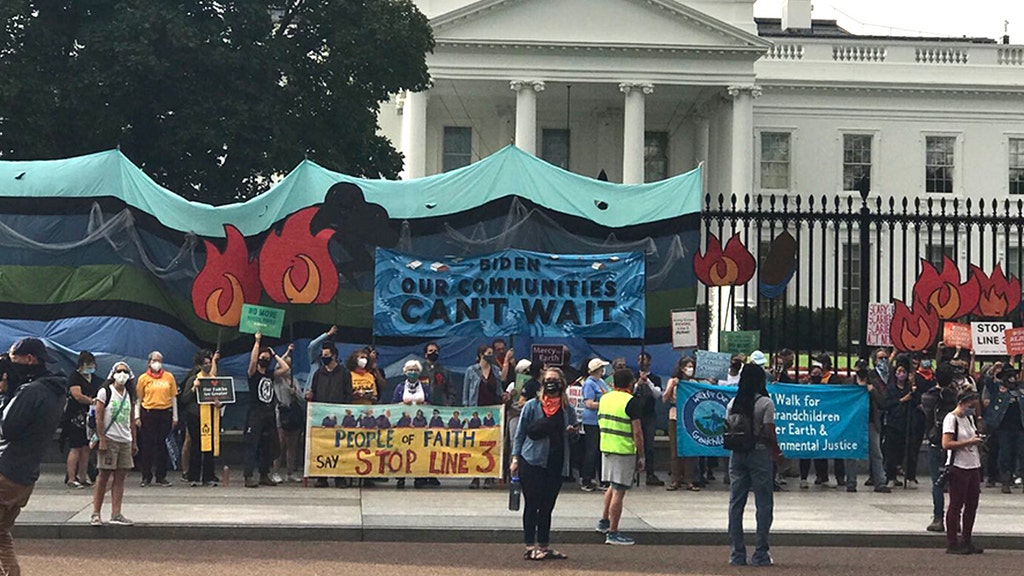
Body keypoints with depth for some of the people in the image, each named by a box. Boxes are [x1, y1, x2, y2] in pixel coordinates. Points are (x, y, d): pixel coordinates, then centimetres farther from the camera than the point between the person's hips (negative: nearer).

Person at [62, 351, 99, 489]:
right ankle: (71, 479, -7)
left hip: (90, 417, 8)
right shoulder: (74, 377, -6)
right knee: (75, 448, -8)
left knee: (86, 449, 7)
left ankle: (82, 477, 11)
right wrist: (93, 401, -14)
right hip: (76, 417, -8)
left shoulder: (94, 379, 17)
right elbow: (78, 396, -17)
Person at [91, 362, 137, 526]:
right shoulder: (105, 392, -4)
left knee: (120, 478, 3)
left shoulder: (129, 394, 13)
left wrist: (134, 441, 13)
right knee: (104, 476, -3)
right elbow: (99, 418, -8)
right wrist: (101, 439, -14)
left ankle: (116, 514, 5)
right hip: (109, 439, -5)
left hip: (125, 441, 5)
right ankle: (95, 514, 1)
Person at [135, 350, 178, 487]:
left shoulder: (169, 377, 7)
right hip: (148, 414, -1)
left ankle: (161, 477, 10)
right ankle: (146, 477, 8)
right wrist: (137, 417, -1)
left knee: (162, 445, 4)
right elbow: (138, 399, 5)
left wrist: (175, 416, 6)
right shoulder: (143, 378, 4)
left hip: (165, 413, 1)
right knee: (147, 445, 1)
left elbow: (173, 397, 9)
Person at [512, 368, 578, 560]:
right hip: (532, 462, -4)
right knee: (532, 505, 0)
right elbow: (520, 433, 2)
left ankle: (544, 546, 18)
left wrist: (572, 432, -3)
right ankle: (530, 546, 5)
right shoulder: (532, 406, -1)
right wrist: (515, 458, -4)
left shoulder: (567, 409, 9)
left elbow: (572, 434, 21)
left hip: (556, 463, 4)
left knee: (547, 507, 10)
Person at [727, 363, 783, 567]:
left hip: (737, 455, 5)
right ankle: (760, 553, 0)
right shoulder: (765, 403, -9)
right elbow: (769, 433, -13)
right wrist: (777, 450, 2)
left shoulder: (733, 403, 6)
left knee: (736, 503, 7)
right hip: (759, 453, -5)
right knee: (764, 504, 3)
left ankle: (737, 554, 7)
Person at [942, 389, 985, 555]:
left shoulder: (969, 418, 16)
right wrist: (969, 442, -21)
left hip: (973, 466, 8)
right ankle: (952, 543, 1)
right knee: (956, 505, -4)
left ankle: (966, 541, 18)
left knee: (972, 504, 10)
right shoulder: (951, 419, -11)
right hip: (958, 467, -8)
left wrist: (978, 439, 6)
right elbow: (946, 444, -20)